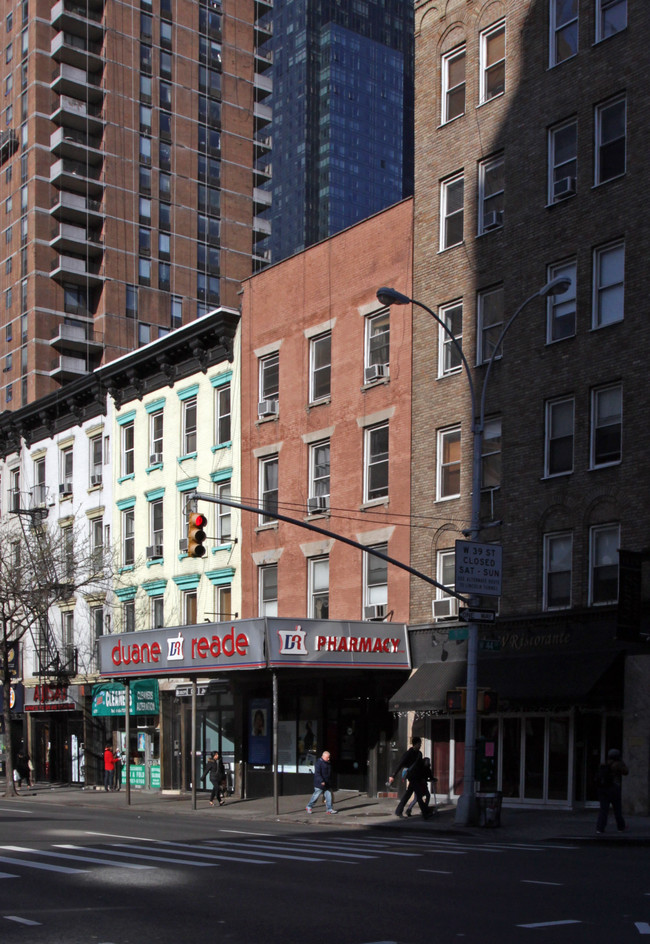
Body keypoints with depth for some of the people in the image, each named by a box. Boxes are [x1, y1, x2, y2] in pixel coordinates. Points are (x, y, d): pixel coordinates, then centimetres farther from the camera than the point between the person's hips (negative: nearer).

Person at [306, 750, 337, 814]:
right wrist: (322, 781, -28)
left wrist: (330, 782, 25)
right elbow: (317, 773, -21)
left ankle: (330, 809, 4)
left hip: (327, 784, 7)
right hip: (320, 784, -7)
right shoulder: (318, 763, -14)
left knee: (329, 796, 1)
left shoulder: (328, 763, 13)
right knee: (316, 795, 1)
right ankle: (309, 807, 16)